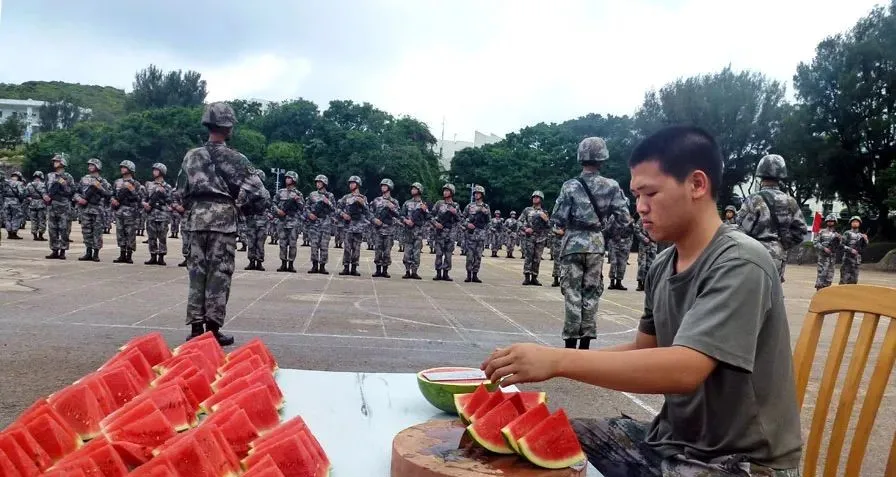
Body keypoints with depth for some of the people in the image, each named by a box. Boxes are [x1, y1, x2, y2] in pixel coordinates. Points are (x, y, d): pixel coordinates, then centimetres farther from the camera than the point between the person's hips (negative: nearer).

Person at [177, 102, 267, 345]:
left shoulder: (191, 156, 10)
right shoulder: (234, 158, -4)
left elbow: (181, 190, 12)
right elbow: (257, 189, -8)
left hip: (196, 217, 5)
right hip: (223, 217, -4)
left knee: (197, 270, 8)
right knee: (219, 273, -1)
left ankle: (196, 327, 9)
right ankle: (212, 329, -1)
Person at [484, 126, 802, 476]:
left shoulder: (739, 265, -22)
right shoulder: (663, 266, 2)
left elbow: (683, 369, -33)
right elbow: (644, 350, 9)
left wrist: (558, 360, -32)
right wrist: (553, 359, -6)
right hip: (672, 438, 7)